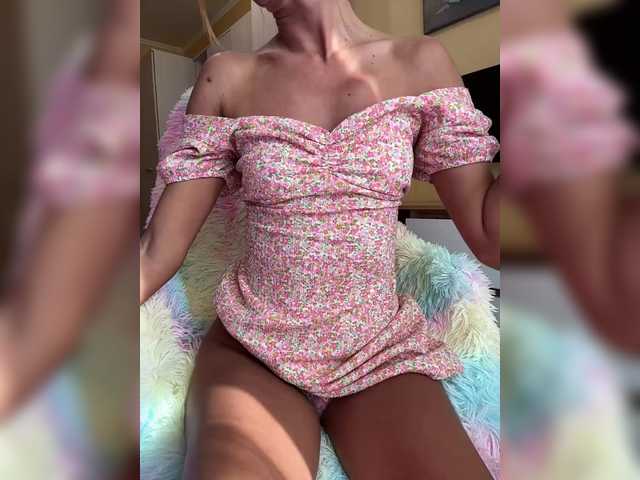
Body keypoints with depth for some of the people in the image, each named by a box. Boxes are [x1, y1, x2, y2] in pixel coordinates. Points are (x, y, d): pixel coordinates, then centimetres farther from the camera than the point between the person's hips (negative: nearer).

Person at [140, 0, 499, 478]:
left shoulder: (420, 63, 1)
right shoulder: (229, 77, 1)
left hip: (382, 352, 2)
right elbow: (157, 252, -3)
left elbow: (488, 237, -4)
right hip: (253, 349, -1)